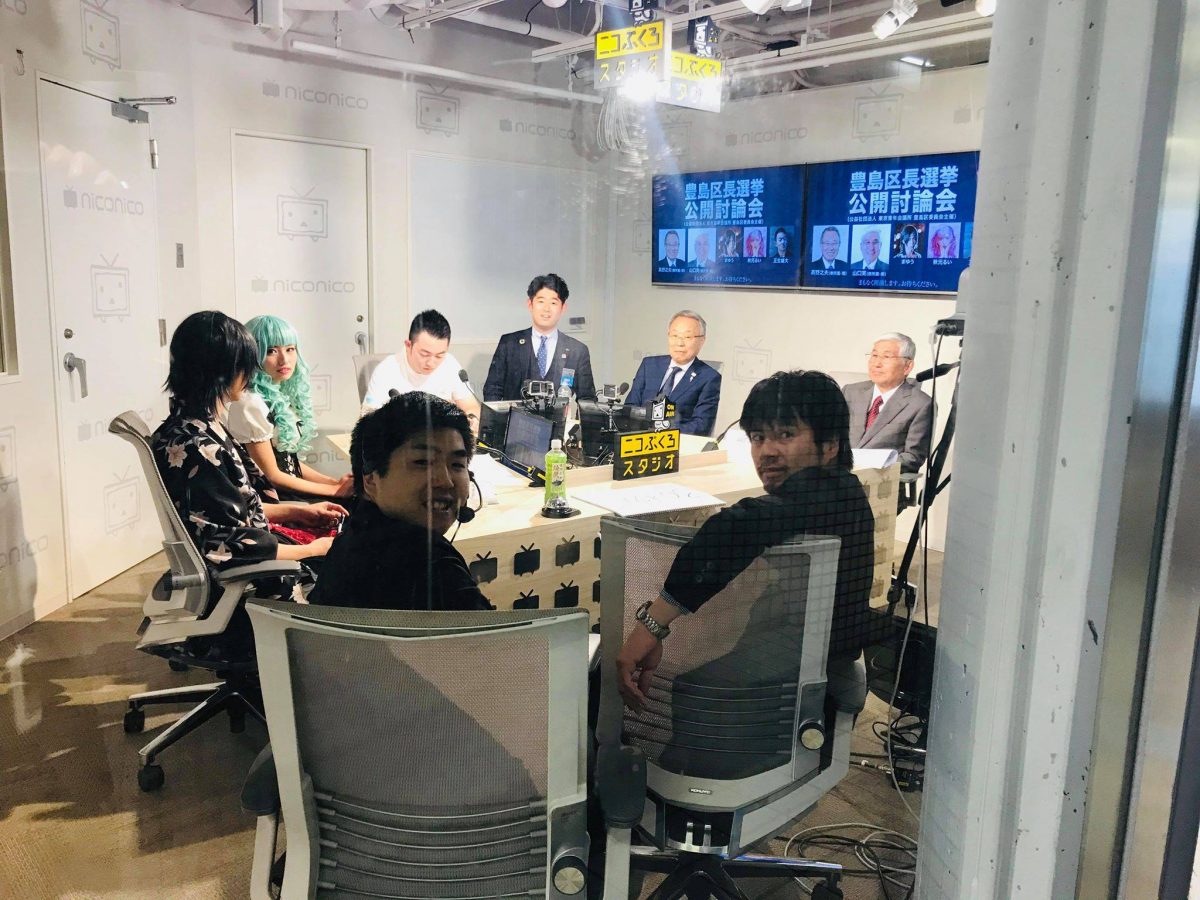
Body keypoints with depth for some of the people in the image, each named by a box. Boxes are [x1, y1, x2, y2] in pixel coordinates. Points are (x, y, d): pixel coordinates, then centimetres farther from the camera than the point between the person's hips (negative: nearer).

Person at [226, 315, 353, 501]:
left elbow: (289, 462, 12)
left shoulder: (280, 394, 8)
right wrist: (334, 490, -11)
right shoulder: (251, 403, -17)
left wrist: (335, 482, 1)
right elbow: (272, 475, -14)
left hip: (292, 487, 8)